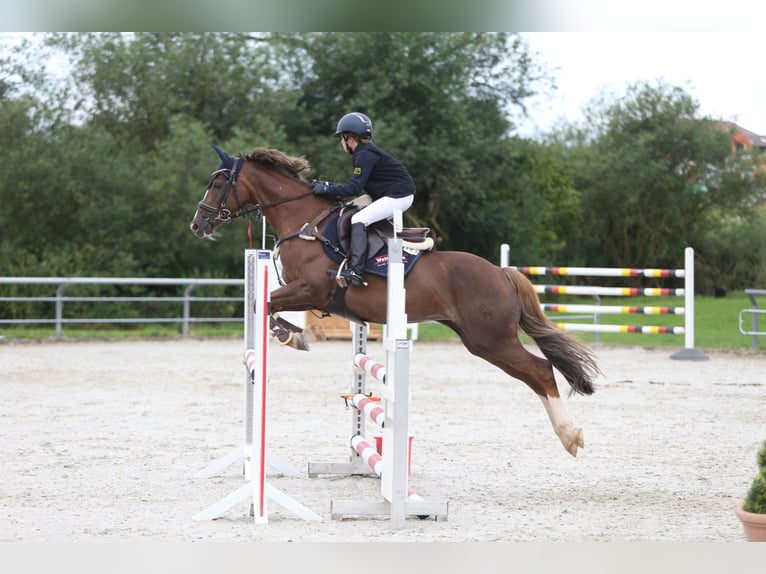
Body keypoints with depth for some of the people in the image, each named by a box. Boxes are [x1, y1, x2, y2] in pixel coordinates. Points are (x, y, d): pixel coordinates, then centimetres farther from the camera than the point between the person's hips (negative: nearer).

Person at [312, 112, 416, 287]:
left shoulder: (365, 155, -15)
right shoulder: (368, 152, 17)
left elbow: (354, 188, -20)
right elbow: (358, 185, 17)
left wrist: (326, 189, -12)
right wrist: (330, 186, 11)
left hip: (398, 196, -11)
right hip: (401, 195, 11)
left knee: (358, 220, -19)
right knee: (361, 218, 22)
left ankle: (356, 270, -29)